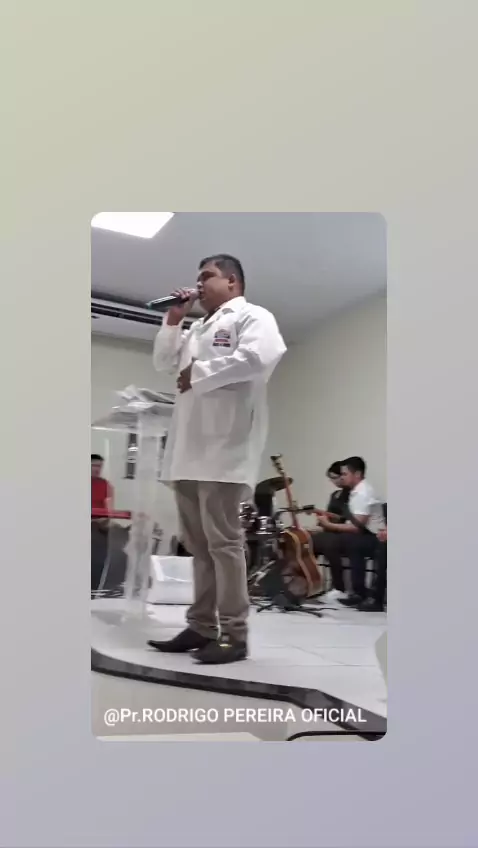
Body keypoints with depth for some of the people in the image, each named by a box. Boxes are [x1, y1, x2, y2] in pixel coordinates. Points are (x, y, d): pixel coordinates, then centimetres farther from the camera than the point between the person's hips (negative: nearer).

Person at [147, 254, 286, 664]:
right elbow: (164, 362, 29)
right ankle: (201, 627, 16)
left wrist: (199, 372, -8)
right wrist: (174, 320, 16)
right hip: (189, 449, 8)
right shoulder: (199, 328, 28)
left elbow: (258, 357, -17)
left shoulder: (253, 316, 3)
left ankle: (234, 634, 1)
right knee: (198, 544, 9)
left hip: (224, 447, -8)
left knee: (223, 541, -7)